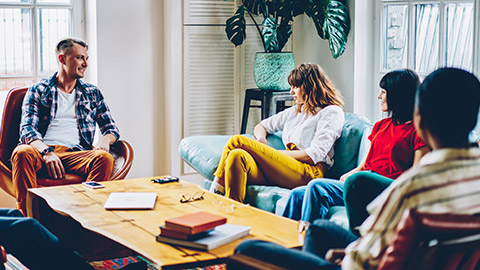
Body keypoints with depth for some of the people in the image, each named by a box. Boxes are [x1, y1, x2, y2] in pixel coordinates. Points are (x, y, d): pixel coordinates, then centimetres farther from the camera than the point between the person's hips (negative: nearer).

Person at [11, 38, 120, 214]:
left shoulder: (92, 93, 23)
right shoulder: (38, 91, 15)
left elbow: (111, 128, 22)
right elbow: (27, 128, 2)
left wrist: (105, 140, -5)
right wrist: (46, 152, -19)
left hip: (75, 154, 2)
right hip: (41, 151, -1)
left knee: (104, 157, -30)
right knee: (22, 152, -35)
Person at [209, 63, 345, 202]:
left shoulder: (332, 112, 3)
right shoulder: (295, 111, 27)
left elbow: (313, 156, -9)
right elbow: (261, 126, 32)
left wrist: (271, 153, -6)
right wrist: (261, 139, 5)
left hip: (308, 171, -7)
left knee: (237, 141, -17)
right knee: (237, 156, -24)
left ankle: (217, 188, -8)